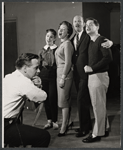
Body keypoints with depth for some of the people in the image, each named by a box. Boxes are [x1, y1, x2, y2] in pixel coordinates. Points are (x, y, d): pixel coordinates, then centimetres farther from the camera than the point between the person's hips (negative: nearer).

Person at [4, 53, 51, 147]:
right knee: (44, 136, -10)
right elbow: (43, 97, -10)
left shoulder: (8, 77, 12)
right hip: (5, 129, -10)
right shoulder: (23, 81, -16)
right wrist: (38, 86, 8)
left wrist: (37, 86, -1)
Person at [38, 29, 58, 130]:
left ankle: (55, 121, 9)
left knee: (52, 98, -6)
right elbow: (39, 65, 13)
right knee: (46, 99, 8)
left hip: (53, 75, -5)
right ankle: (49, 120, 20)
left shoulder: (57, 50, -3)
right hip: (44, 75, 5)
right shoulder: (42, 51, 11)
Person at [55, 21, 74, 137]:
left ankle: (63, 128, 1)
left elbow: (68, 62, -18)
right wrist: (61, 77, 14)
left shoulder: (67, 44, -12)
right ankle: (66, 122, 24)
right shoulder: (62, 43, 16)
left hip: (65, 73, -9)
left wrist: (63, 78, -20)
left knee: (63, 101, -5)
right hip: (60, 73, 9)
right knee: (65, 101, 15)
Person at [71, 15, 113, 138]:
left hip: (85, 73, -7)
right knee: (83, 100, 15)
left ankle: (84, 128, 5)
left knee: (81, 100, -7)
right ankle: (87, 125, 28)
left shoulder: (88, 36, -6)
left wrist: (109, 42, -33)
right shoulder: (72, 39, 13)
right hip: (77, 74, 7)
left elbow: (101, 41, -13)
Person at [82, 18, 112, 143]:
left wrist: (92, 68, -18)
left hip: (99, 75, -9)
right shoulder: (91, 42, 15)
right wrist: (87, 67, 2)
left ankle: (97, 133, 3)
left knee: (98, 105, -4)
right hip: (91, 76, 9)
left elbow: (108, 58, -20)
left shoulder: (102, 40, -9)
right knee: (98, 105, 15)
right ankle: (104, 128, 27)